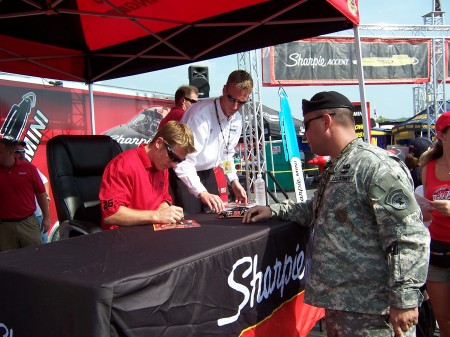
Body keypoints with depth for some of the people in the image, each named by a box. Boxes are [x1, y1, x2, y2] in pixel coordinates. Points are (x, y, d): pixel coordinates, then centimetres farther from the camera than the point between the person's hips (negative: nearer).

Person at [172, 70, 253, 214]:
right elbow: (184, 162, -33)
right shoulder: (201, 114, -28)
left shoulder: (237, 119, -4)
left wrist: (234, 181, -1)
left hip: (207, 173, 7)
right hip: (186, 175, -6)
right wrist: (202, 193, -43)